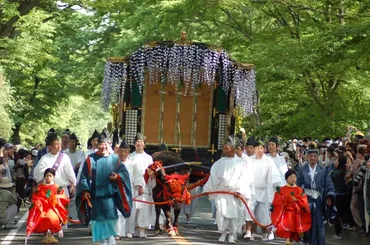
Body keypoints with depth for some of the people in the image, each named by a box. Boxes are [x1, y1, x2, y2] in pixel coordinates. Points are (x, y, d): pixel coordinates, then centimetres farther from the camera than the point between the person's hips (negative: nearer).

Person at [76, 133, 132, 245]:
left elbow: (124, 171, 8)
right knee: (99, 219, 5)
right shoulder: (91, 159, 2)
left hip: (110, 194, 0)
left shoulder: (114, 158, 5)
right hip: (95, 194, 0)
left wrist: (117, 176, -13)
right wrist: (85, 190, -8)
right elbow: (84, 176, 1)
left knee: (111, 218, -3)